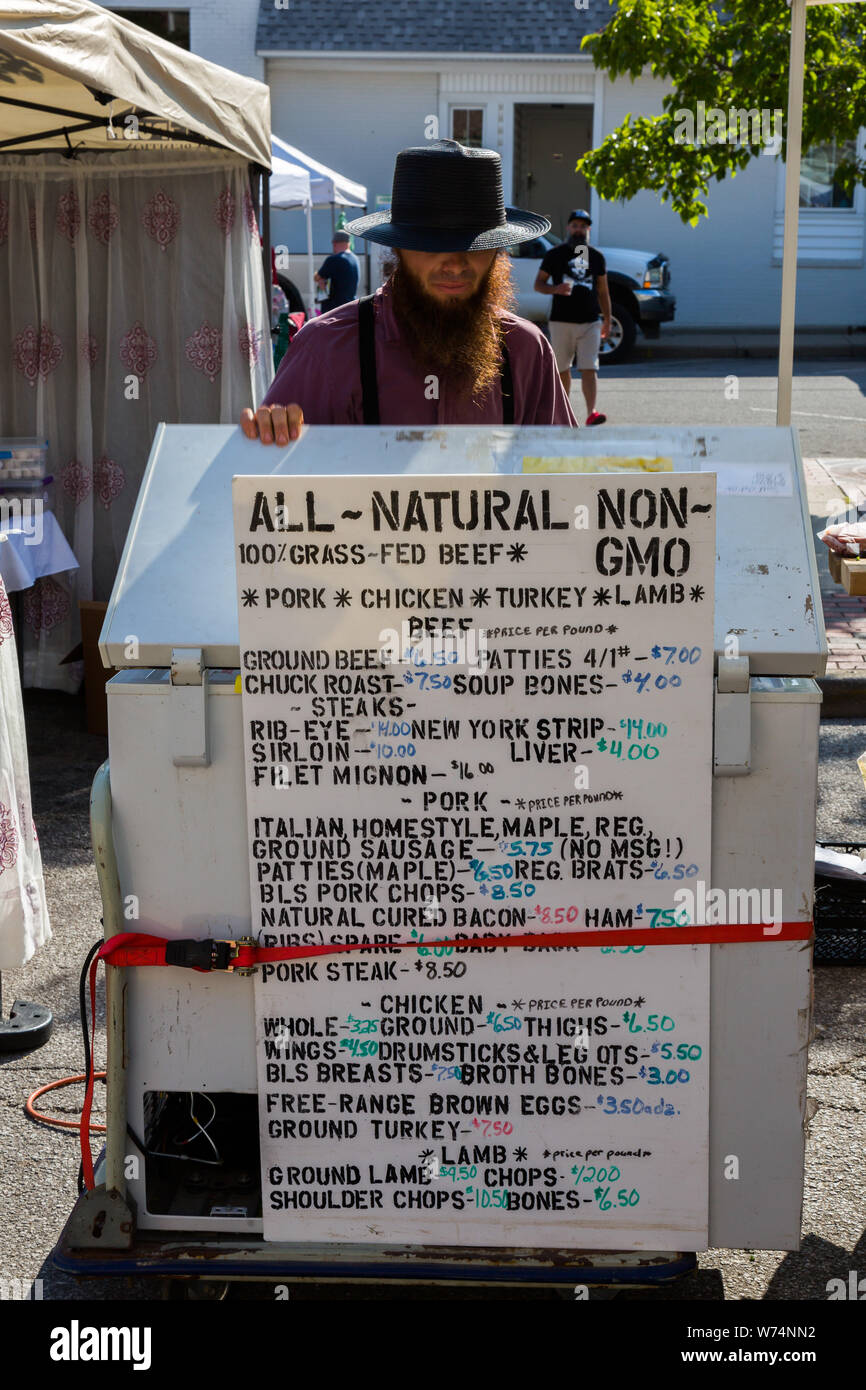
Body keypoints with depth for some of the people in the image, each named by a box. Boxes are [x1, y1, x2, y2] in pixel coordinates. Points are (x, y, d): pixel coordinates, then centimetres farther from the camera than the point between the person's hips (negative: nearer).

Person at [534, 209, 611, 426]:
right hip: (561, 321, -1)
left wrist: (607, 319, 11)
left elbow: (603, 291, 17)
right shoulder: (555, 254, 4)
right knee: (562, 369, 8)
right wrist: (556, 289, -17)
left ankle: (591, 413, -21)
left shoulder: (596, 257, 12)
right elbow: (538, 284, 4)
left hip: (590, 323, 1)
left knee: (589, 369, -12)